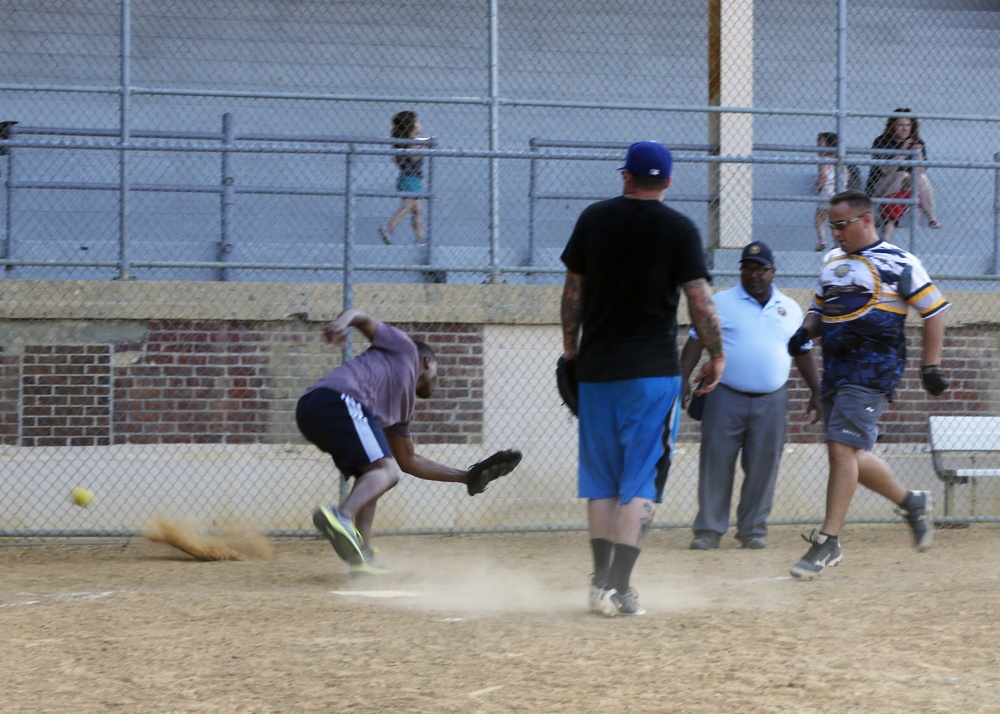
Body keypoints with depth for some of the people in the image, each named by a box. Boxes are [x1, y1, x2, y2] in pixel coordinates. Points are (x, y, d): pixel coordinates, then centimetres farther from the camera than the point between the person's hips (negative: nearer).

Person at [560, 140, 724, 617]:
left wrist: (571, 346, 21)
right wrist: (716, 355, 3)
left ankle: (601, 581, 17)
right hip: (652, 371, -4)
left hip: (596, 368, 4)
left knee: (601, 479, 13)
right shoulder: (679, 229, -5)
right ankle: (617, 588, -12)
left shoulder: (594, 219, 5)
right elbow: (699, 299, -8)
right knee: (642, 482, -3)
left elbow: (573, 291, 10)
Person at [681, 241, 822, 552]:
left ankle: (753, 529, 11)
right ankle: (709, 529, 1)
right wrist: (683, 380, -13)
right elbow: (696, 341, -1)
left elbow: (802, 352, 19)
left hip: (771, 401, 2)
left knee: (762, 467, 2)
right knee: (716, 462, -4)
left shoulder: (790, 309, 12)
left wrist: (816, 391, 16)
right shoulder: (721, 302, 3)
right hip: (726, 398, -2)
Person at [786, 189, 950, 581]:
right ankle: (910, 502, 30)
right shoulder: (832, 260, 15)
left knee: (842, 447, -17)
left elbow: (934, 310, -2)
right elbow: (819, 308, 25)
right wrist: (805, 331, 2)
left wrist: (930, 367, -5)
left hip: (874, 370, -8)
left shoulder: (898, 263, -5)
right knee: (848, 453, 9)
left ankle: (828, 541, -14)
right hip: (836, 369, 8)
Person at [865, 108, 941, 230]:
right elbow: (887, 171, -21)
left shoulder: (917, 143, 1)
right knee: (902, 176, -30)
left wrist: (919, 154, -24)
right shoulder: (881, 142, -10)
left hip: (907, 187, 4)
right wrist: (901, 152, -28)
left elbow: (920, 172, -9)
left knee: (922, 179, -23)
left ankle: (932, 219, -24)